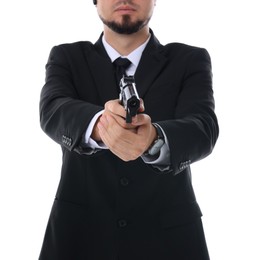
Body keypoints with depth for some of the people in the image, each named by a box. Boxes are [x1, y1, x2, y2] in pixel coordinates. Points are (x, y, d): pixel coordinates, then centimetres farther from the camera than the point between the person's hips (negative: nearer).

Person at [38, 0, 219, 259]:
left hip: (168, 236, 0)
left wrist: (154, 140, -37)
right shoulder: (66, 58, 2)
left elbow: (201, 129, -17)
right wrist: (98, 123, -38)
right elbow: (53, 112, -17)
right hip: (80, 235, 1)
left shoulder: (190, 61, -1)